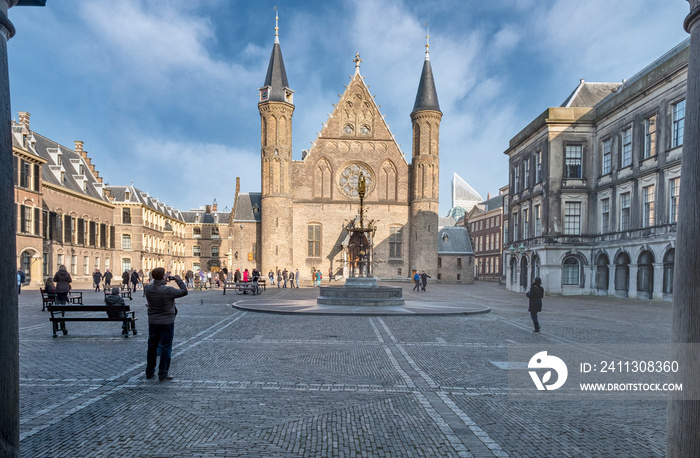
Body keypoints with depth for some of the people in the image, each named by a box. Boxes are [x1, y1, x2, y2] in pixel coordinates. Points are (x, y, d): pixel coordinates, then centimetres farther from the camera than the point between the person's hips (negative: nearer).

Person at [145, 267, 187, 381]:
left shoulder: (148, 289, -6)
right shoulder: (168, 290, -22)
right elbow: (184, 291, -11)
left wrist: (163, 282, 15)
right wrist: (179, 281, 2)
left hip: (152, 322, 6)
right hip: (167, 322, -6)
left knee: (152, 347, 18)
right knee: (166, 348, 4)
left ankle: (149, 372, 29)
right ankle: (163, 374, 8)